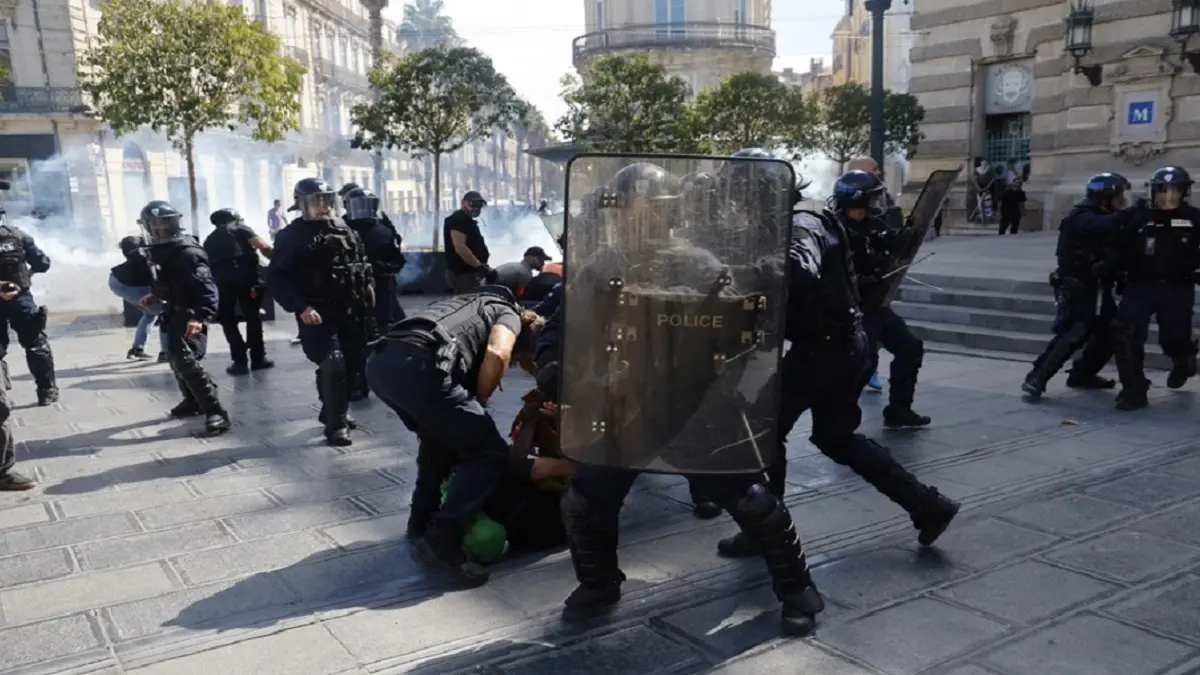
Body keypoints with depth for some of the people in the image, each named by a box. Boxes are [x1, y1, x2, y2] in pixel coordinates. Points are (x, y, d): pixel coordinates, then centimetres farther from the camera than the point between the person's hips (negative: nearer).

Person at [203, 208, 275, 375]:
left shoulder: (209, 240, 30)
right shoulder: (240, 228, 16)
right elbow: (263, 247, 1)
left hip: (220, 277, 3)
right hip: (244, 273, -3)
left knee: (227, 320, 12)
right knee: (253, 316, 10)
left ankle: (240, 361, 7)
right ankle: (258, 358, 13)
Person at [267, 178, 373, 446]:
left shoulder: (344, 229, 10)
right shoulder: (292, 236, -7)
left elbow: (362, 260, 23)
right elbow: (276, 278, -12)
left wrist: (368, 285, 9)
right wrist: (301, 307, -21)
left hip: (350, 310, 6)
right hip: (318, 313, -6)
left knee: (351, 363, 12)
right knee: (333, 365, -14)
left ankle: (332, 412, 31)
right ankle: (335, 424, -3)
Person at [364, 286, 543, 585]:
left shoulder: (479, 305, 39)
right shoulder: (509, 314, 17)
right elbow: (497, 355, -6)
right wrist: (478, 404, 10)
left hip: (379, 363, 9)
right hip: (417, 367, -9)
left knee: (441, 435, 33)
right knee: (491, 453, 3)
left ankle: (421, 520, 34)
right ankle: (441, 540, -5)